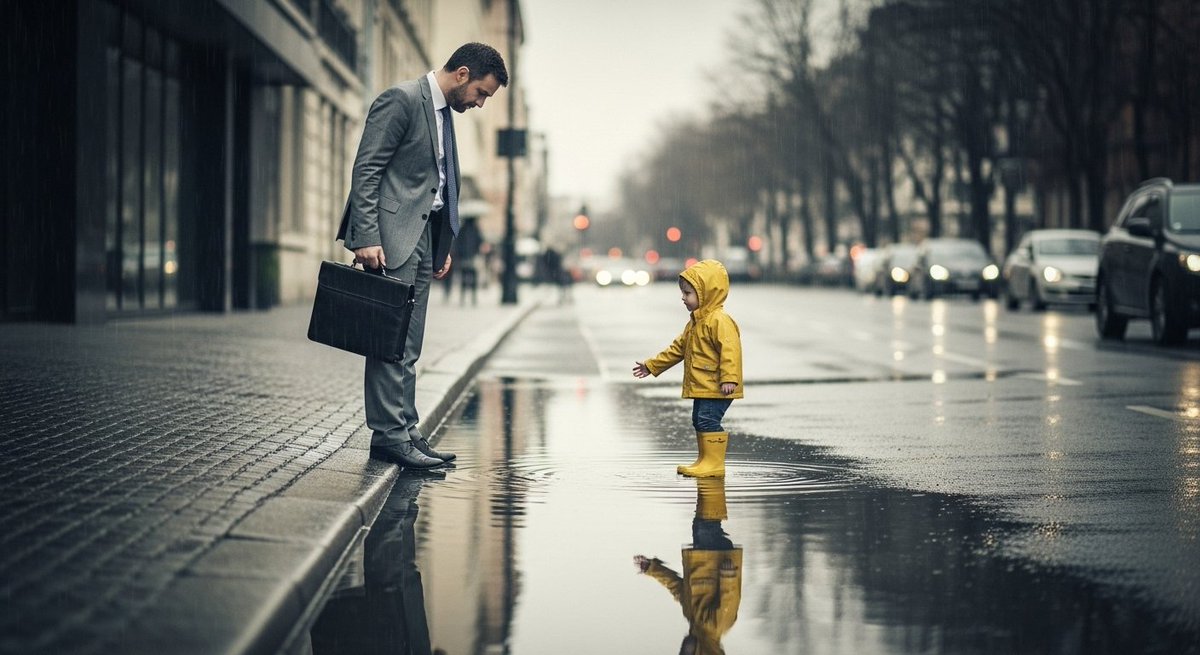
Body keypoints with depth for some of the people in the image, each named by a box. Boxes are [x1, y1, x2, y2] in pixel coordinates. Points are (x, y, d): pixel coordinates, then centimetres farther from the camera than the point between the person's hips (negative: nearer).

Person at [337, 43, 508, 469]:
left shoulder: (443, 113, 19)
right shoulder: (401, 100, -9)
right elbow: (365, 171, -15)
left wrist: (444, 246, 15)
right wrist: (366, 238, -21)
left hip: (422, 239, 9)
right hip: (390, 239, -9)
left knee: (408, 348, 9)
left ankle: (404, 432, 11)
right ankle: (388, 434, -8)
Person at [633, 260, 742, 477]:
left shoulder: (720, 321, -15)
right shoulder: (695, 322, 18)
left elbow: (730, 350, -24)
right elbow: (677, 349, 25)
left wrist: (729, 379, -32)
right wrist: (652, 365, 26)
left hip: (716, 388, -10)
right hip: (701, 388, 10)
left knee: (708, 420, -14)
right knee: (699, 421, 14)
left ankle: (714, 464, -11)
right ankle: (705, 460, 23)